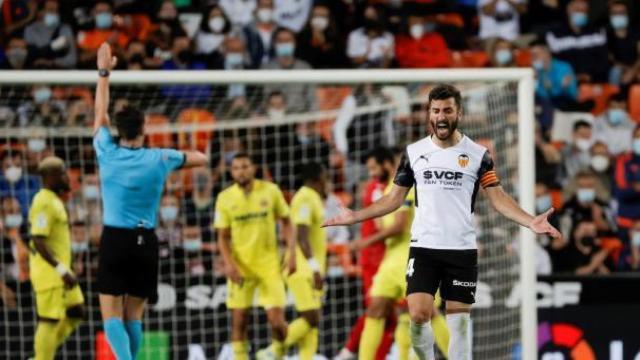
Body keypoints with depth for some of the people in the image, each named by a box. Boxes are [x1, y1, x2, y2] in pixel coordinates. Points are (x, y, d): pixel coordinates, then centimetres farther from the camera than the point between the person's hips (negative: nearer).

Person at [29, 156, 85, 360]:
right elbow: (38, 241, -24)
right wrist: (62, 270, -25)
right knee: (50, 321, -6)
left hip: (58, 270, 10)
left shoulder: (54, 200, 14)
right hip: (48, 272, -10)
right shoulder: (44, 203, -17)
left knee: (76, 313, 12)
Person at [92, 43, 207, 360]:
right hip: (145, 241, 1)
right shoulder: (158, 158, -2)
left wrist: (104, 72, 22)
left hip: (114, 239, -1)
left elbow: (100, 115, 14)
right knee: (134, 316, 10)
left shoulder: (107, 153, -3)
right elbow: (201, 158, 13)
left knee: (111, 316, -4)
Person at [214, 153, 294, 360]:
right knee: (239, 318, -1)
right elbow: (222, 236, 3)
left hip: (269, 263, -1)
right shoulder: (225, 198, 0)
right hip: (240, 265, 1)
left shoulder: (270, 191, -1)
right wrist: (228, 263, -11)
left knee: (276, 318, -7)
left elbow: (286, 222, 8)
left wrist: (291, 253, -1)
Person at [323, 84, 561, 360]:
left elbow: (498, 198, 0)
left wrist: (530, 222, -15)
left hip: (462, 249, -1)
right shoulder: (413, 152, 5)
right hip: (423, 247, 1)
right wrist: (355, 216, 4)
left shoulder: (478, 154, 0)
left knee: (459, 319, 1)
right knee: (418, 316, -13)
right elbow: (394, 198, 12)